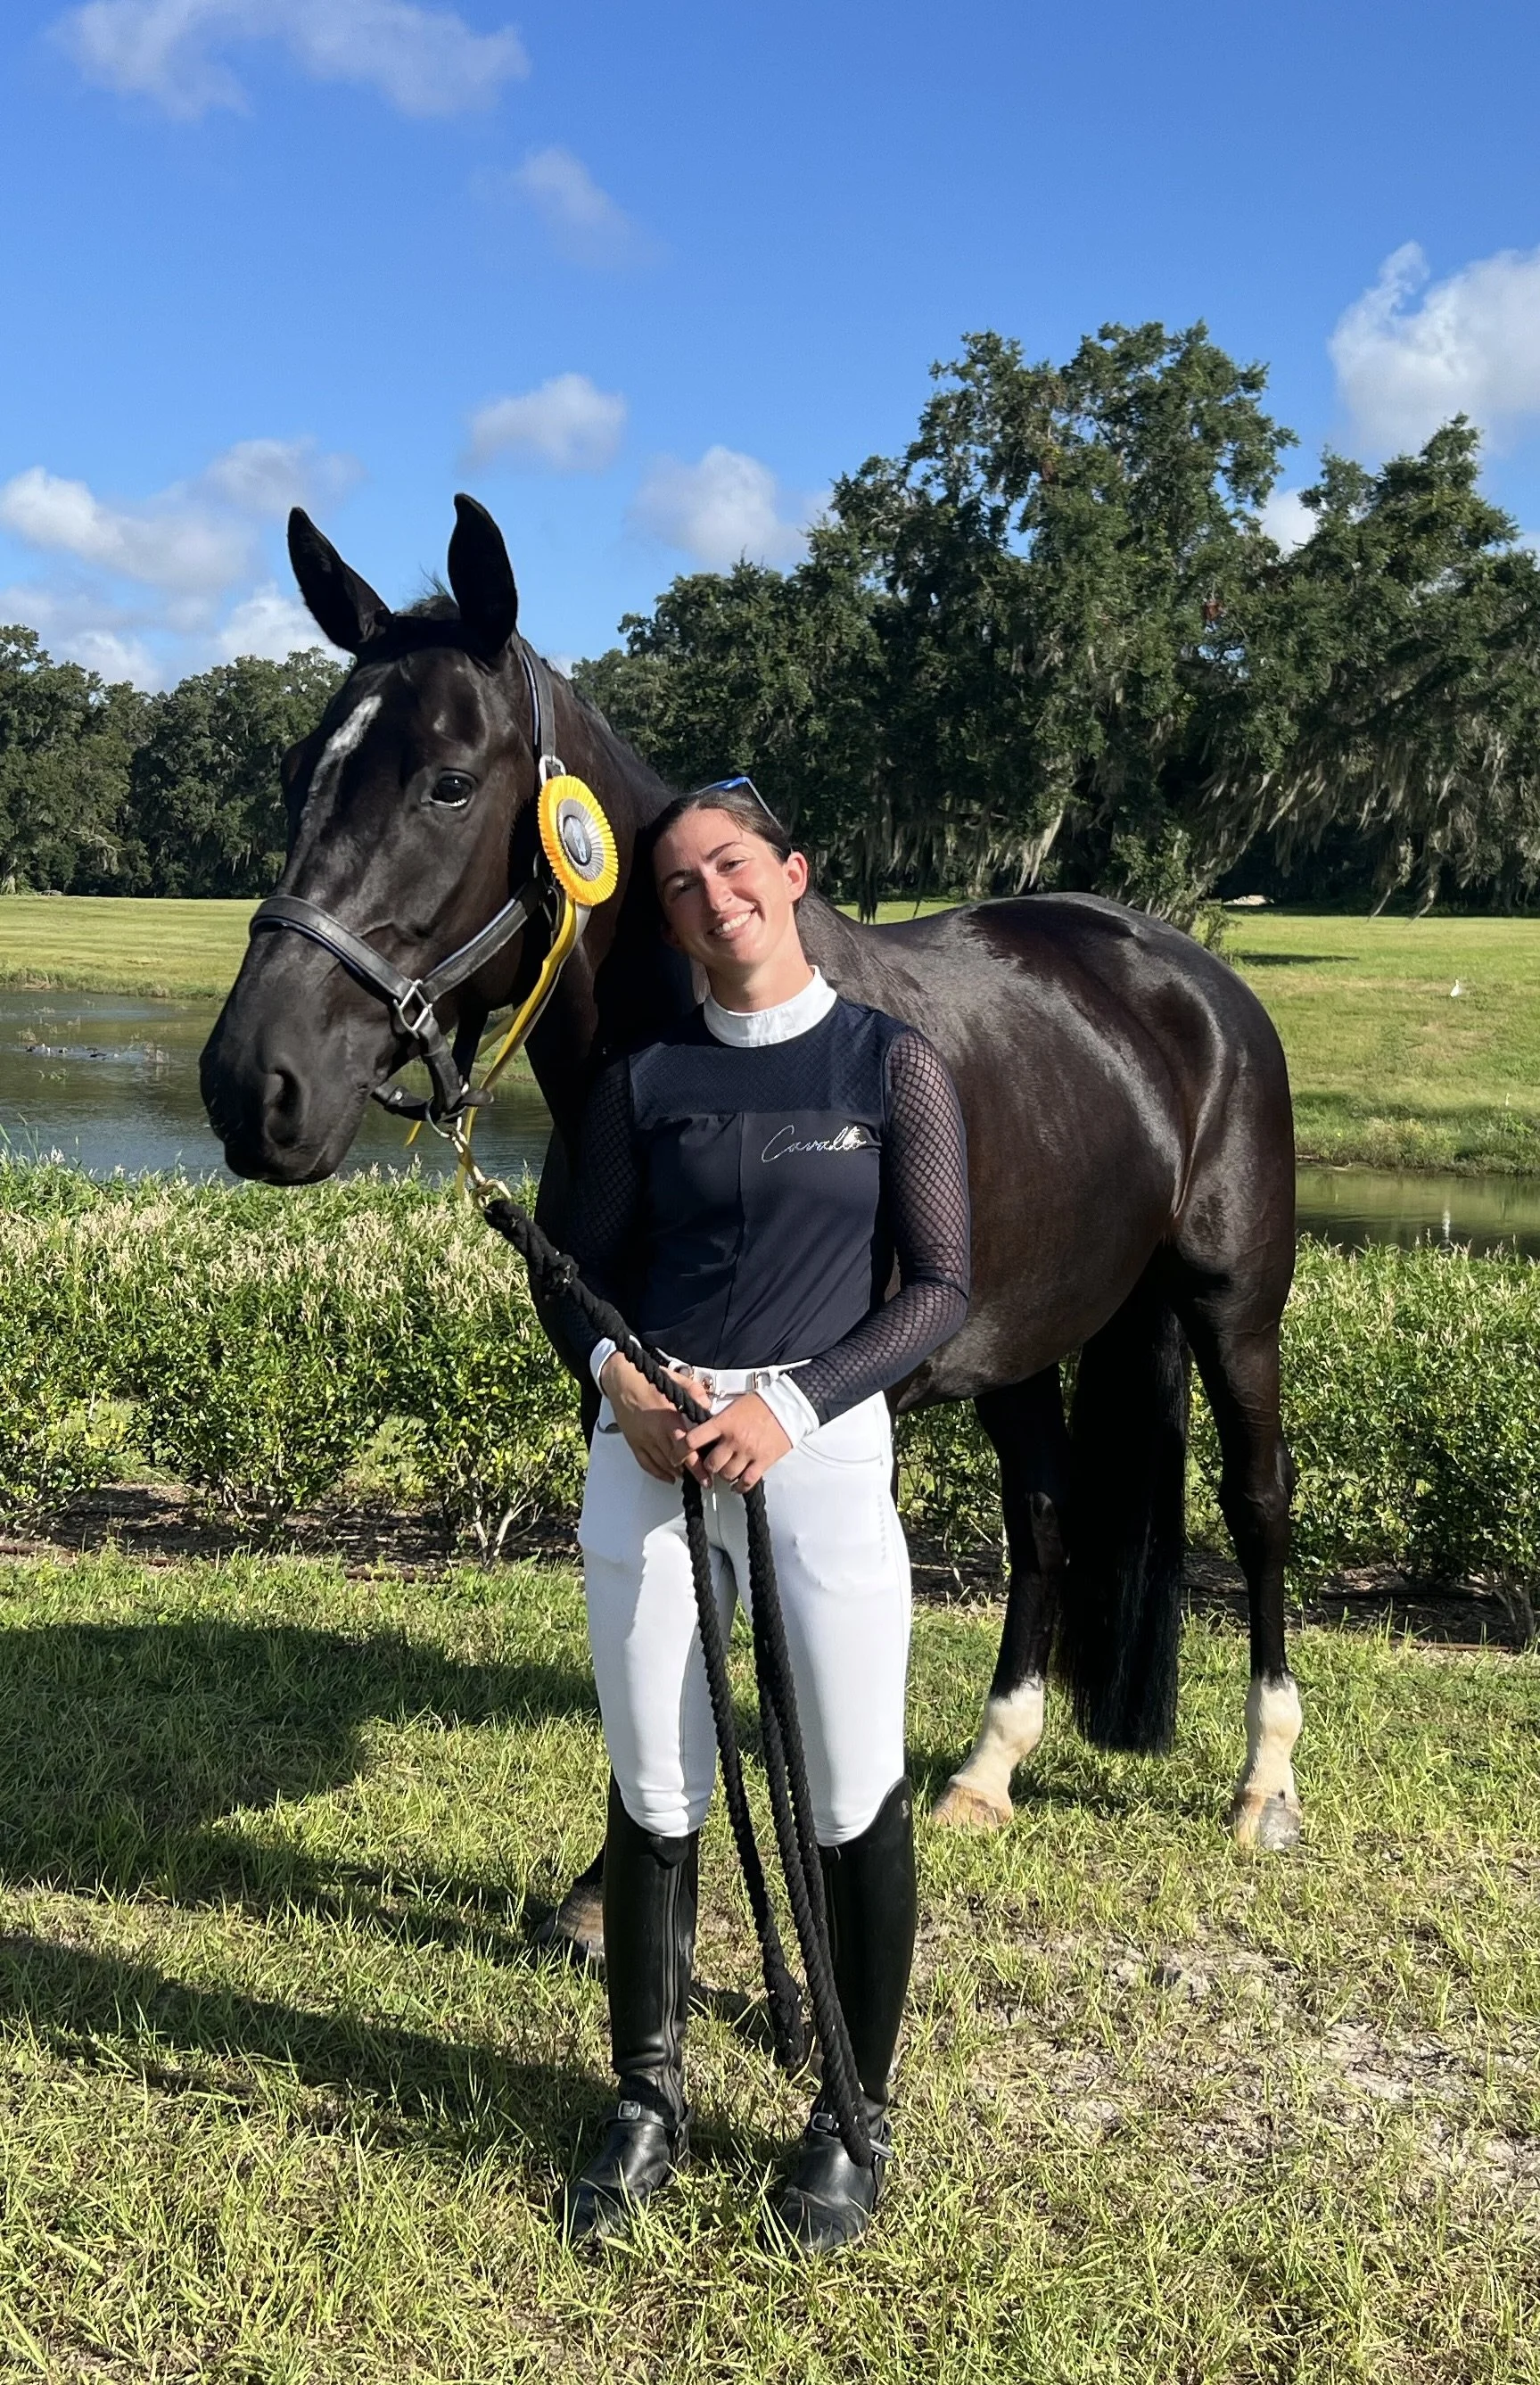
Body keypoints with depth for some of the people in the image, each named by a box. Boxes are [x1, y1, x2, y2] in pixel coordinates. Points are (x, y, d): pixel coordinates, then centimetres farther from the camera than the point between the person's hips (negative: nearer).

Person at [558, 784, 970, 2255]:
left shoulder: (892, 1066, 1)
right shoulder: (643, 1079, 7)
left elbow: (939, 1287, -2)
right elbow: (589, 1268, 9)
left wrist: (789, 1405, -14)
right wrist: (622, 1378, -13)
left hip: (822, 1450, -2)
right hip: (647, 1455, 3)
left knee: (852, 1801, 4)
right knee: (653, 1796, 10)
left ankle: (854, 2120, 23)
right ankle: (648, 2103, 28)